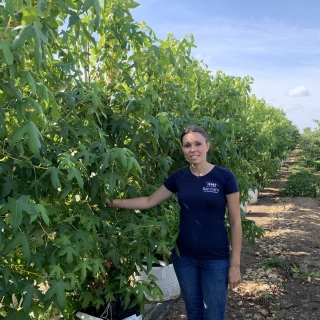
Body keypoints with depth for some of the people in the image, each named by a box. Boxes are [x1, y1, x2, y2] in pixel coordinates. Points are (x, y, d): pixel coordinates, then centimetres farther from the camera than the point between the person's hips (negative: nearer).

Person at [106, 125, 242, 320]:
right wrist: (113, 202, -1)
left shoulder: (224, 177, -11)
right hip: (184, 258, 3)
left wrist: (235, 264, -7)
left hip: (215, 260, -3)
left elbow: (235, 222, -7)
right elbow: (149, 201, 6)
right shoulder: (179, 177, -2)